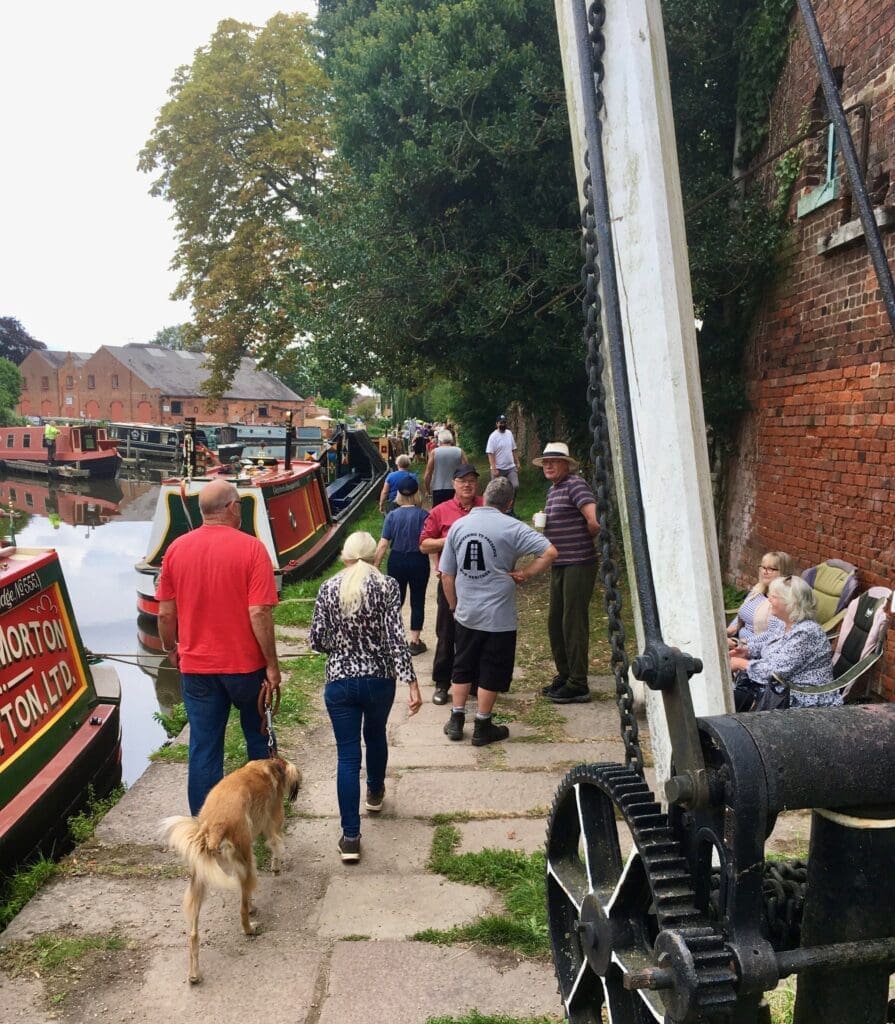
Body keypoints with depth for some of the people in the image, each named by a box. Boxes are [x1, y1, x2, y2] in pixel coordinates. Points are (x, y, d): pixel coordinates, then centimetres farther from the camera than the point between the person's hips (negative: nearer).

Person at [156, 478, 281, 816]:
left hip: (196, 665, 2)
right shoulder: (251, 548, -14)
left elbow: (165, 613, 2)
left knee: (203, 748, 9)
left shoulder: (177, 549, -2)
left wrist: (171, 650, 19)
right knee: (259, 738, 19)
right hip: (245, 664, -2)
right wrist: (272, 665, -9)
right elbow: (259, 614, -18)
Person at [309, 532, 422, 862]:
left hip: (339, 682, 0)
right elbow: (396, 638, -14)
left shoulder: (328, 589, -1)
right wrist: (411, 683, -15)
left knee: (347, 755, 3)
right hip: (379, 679, 0)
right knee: (375, 735, 27)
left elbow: (316, 640, 1)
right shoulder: (387, 585, -6)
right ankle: (375, 793, 50)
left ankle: (351, 837, 0)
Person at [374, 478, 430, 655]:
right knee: (417, 602, 9)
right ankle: (414, 642, 13)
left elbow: (383, 544, -7)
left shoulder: (392, 516, -4)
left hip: (397, 561, 2)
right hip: (418, 561, -2)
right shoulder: (423, 515, -10)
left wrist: (375, 565, -1)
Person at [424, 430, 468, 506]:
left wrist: (428, 489, 11)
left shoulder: (434, 452, 0)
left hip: (438, 491, -1)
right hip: (456, 490, 1)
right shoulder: (460, 452, 1)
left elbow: (427, 475, -1)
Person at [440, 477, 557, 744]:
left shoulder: (458, 525, 1)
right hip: (498, 615, -4)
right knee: (492, 673, 9)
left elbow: (446, 574, 5)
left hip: (465, 613, 4)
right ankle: (482, 728, 17)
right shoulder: (512, 527, -11)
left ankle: (456, 721, 23)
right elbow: (550, 552, -20)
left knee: (462, 667, 19)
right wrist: (524, 574, -9)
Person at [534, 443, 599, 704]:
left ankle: (578, 685, 5)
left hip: (578, 564, -9)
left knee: (573, 622, -4)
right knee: (555, 621, 15)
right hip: (558, 564, 10)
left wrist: (587, 537, -8)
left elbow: (594, 520, -26)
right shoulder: (552, 490, 15)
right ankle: (564, 675, 28)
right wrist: (541, 522, 8)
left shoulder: (574, 484, -14)